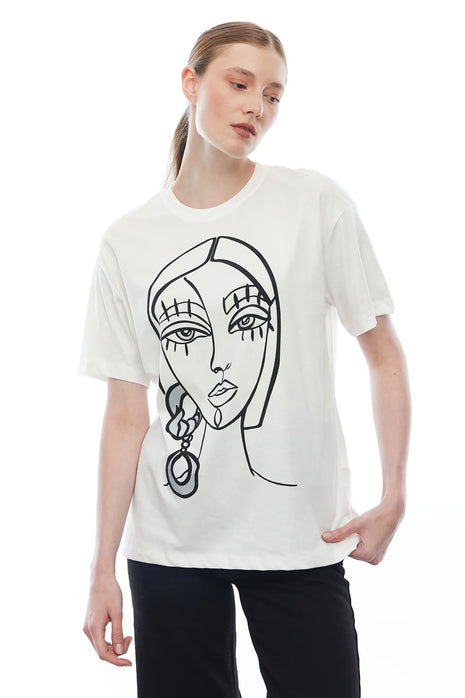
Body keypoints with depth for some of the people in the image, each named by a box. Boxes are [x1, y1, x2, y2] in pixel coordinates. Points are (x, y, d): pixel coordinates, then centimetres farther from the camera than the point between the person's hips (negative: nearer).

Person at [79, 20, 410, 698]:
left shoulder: (317, 204, -1)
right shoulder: (126, 242, 4)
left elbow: (384, 355, 3)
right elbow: (126, 414, 4)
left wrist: (394, 497, -7)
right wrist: (103, 567, 2)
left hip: (302, 540, -1)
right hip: (169, 546, 2)